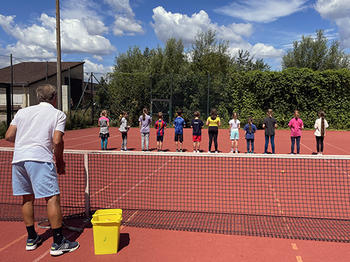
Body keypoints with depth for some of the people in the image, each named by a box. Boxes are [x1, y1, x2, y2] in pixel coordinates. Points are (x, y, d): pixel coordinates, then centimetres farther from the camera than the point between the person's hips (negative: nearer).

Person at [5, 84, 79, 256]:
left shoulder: (22, 111, 19)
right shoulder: (58, 114, 7)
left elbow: (8, 136, 14)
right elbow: (57, 141, -5)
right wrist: (60, 161, 7)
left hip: (18, 158, 6)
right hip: (40, 158, -6)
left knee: (27, 198, 16)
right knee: (52, 198, -2)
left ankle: (31, 238, 26)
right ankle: (58, 243, 0)